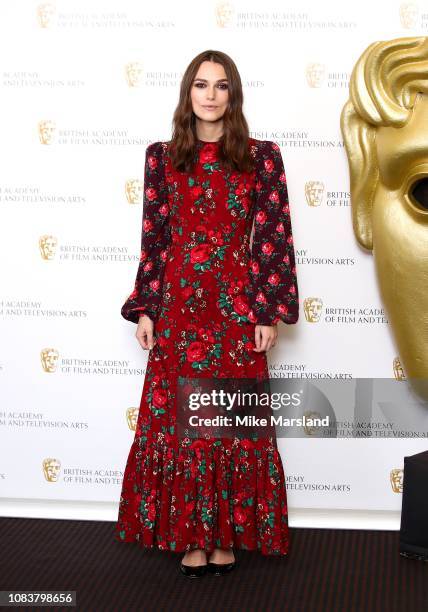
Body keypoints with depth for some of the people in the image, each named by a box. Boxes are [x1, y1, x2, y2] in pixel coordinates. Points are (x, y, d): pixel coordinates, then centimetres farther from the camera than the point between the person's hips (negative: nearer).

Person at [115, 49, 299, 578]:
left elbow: (273, 237, -1)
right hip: (178, 303, 2)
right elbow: (153, 237, 5)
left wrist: (270, 311, -6)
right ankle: (192, 537, 19)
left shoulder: (262, 156, 2)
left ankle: (228, 534, 20)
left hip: (236, 305, -1)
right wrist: (145, 308, 1)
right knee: (177, 420, 5)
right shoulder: (162, 156, 6)